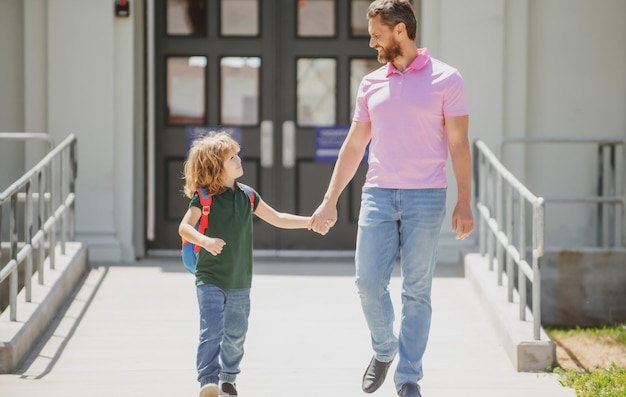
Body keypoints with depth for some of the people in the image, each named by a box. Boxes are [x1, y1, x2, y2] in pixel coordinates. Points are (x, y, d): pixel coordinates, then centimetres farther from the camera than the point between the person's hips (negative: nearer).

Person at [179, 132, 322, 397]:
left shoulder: (247, 196, 5)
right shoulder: (203, 198, -10)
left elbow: (277, 219, 14)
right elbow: (184, 228, -15)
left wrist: (311, 222, 8)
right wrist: (205, 241, -34)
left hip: (240, 281, 5)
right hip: (210, 278, -5)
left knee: (236, 334, 13)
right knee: (212, 331, -17)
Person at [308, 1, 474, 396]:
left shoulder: (445, 79, 0)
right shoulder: (371, 84, 12)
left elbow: (459, 144, -2)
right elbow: (354, 146, 16)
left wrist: (464, 203, -8)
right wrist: (330, 201, 13)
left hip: (425, 199, -3)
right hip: (378, 195, 3)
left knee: (417, 290, 0)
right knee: (369, 282, -3)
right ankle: (384, 350, 23)